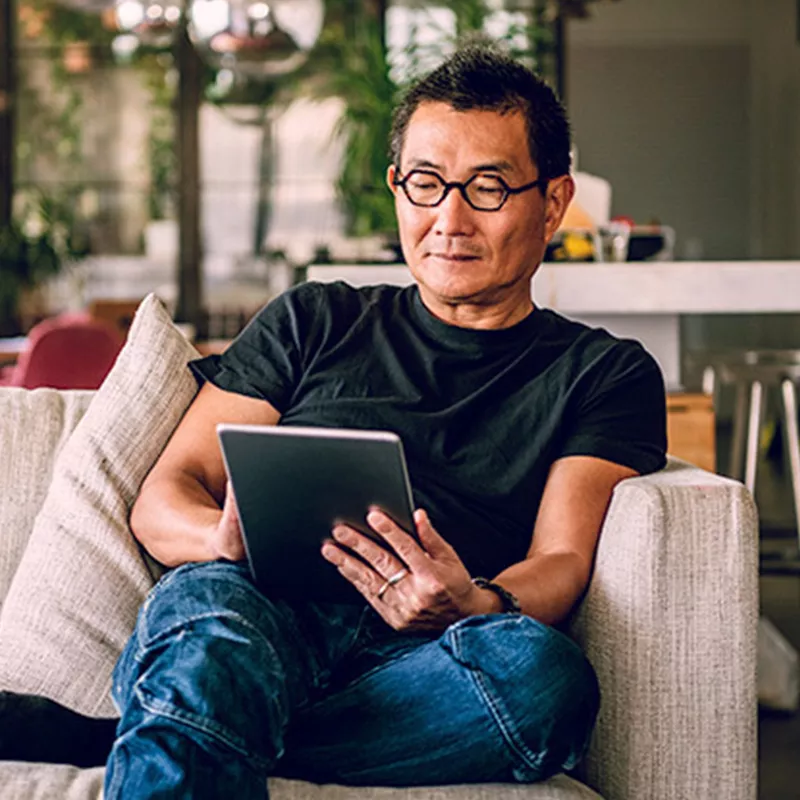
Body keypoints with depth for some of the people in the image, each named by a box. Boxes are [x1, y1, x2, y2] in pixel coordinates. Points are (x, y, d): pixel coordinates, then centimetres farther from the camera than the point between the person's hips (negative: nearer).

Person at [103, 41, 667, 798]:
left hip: (419, 662, 1)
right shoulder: (311, 322, 24)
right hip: (261, 609, 0)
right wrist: (228, 537, -10)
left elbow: (562, 563, 5)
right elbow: (162, 498, 16)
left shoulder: (606, 373, 20)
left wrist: (475, 606, -21)